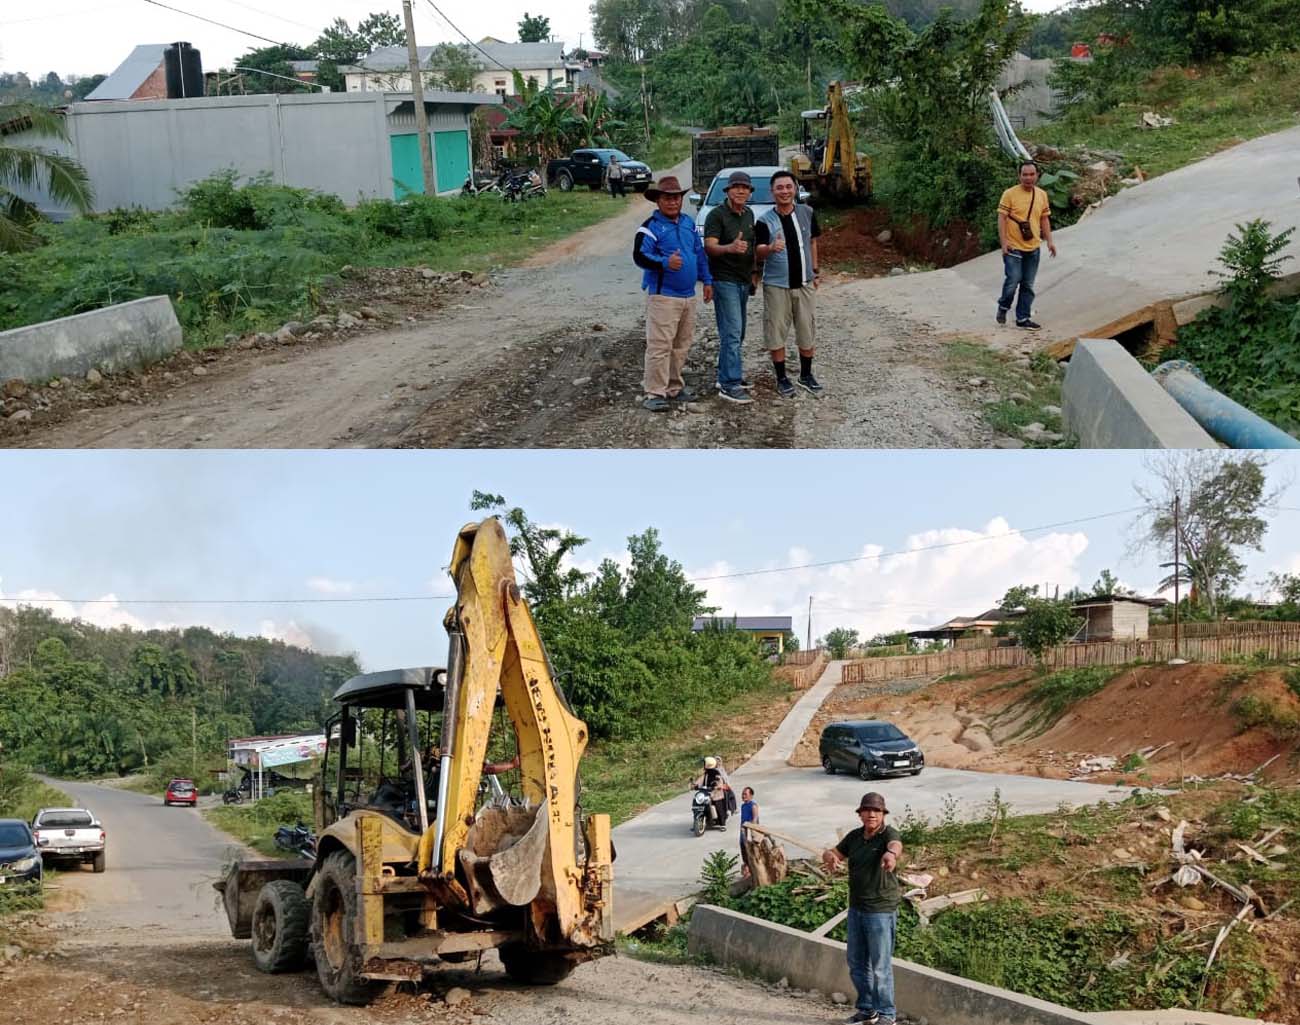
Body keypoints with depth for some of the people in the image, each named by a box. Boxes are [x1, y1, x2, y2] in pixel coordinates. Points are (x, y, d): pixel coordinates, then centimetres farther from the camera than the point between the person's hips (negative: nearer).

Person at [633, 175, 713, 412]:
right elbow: (639, 256, -18)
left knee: (681, 346, 13)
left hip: (688, 295, 7)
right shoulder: (651, 226, -8)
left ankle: (674, 387, 24)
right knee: (660, 346, -11)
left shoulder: (688, 223, 15)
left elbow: (700, 253, 22)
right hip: (662, 296, -7)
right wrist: (665, 263, -33)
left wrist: (706, 280, 16)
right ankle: (655, 393, -8)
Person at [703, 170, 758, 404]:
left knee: (737, 333, 11)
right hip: (724, 280, -8)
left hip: (743, 281, 8)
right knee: (732, 332, -14)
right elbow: (709, 247, -21)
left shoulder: (749, 214, 12)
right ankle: (730, 385, -15)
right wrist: (730, 248, -40)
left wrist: (753, 273, 17)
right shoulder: (717, 215, -12)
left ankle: (725, 375, 21)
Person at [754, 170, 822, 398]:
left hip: (804, 283, 2)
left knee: (807, 332, 9)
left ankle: (806, 375, 26)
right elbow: (759, 253, -15)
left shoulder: (807, 213, 1)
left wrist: (815, 270, 14)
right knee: (776, 333, 2)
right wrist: (771, 248, -37)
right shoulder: (765, 221, -7)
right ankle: (782, 379, 16)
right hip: (776, 285, -2)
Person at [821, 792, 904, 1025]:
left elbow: (896, 846, -37)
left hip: (881, 911, -7)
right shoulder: (854, 837, 7)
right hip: (856, 909, 7)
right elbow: (830, 853, 10)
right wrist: (830, 856, -16)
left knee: (881, 966, -3)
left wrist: (891, 854, -62)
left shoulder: (888, 834, -14)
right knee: (857, 962, 15)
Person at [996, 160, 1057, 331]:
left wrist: (1049, 241, 7)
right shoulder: (1010, 194, -8)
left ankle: (1023, 318, 14)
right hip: (1014, 247, -5)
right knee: (1013, 280, -10)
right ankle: (1003, 307, 17)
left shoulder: (1042, 195, 7)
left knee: (1028, 285, 6)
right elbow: (1002, 218, -8)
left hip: (1033, 248, 5)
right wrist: (1004, 241, -16)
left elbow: (1045, 219, 14)